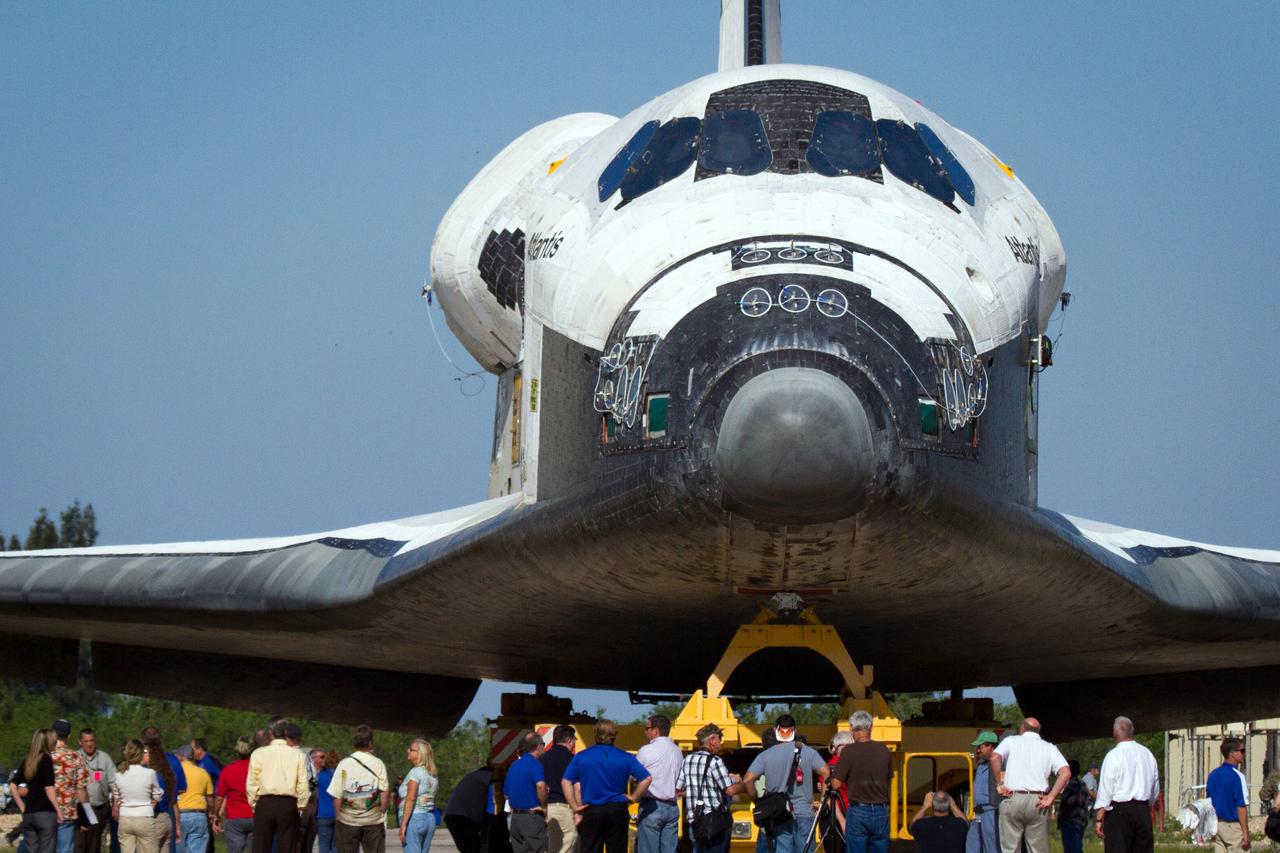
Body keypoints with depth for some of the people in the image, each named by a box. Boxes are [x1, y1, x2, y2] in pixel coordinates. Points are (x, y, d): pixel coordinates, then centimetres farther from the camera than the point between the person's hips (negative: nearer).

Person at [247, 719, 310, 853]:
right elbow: (303, 786, -3)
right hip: (288, 805, 0)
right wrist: (300, 807, 8)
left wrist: (253, 804, 12)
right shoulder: (298, 755, 1)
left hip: (265, 803, 0)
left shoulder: (259, 753, 1)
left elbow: (251, 784, 1)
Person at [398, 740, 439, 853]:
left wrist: (403, 825, -20)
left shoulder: (415, 772, -9)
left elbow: (410, 799, -17)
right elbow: (432, 802, 14)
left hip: (414, 818, -8)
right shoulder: (432, 775, 15)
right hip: (430, 818, 8)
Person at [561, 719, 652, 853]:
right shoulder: (625, 758, -1)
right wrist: (634, 797, 5)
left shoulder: (581, 757, 0)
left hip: (591, 811, 0)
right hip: (617, 811, 0)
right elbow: (646, 779, -6)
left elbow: (566, 782, -4)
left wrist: (575, 807, -1)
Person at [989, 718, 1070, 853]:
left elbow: (995, 757, -10)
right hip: (1037, 801, 1)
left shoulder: (1011, 741, 11)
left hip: (1013, 798, -1)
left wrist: (1000, 783, -2)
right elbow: (1065, 772, -2)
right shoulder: (1049, 748, 13)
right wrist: (1051, 798, -3)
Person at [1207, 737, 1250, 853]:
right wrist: (1246, 833, -12)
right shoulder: (1237, 776, -15)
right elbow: (1241, 807, -16)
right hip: (1232, 825, -7)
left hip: (1215, 825, 7)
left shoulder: (1213, 775, 8)